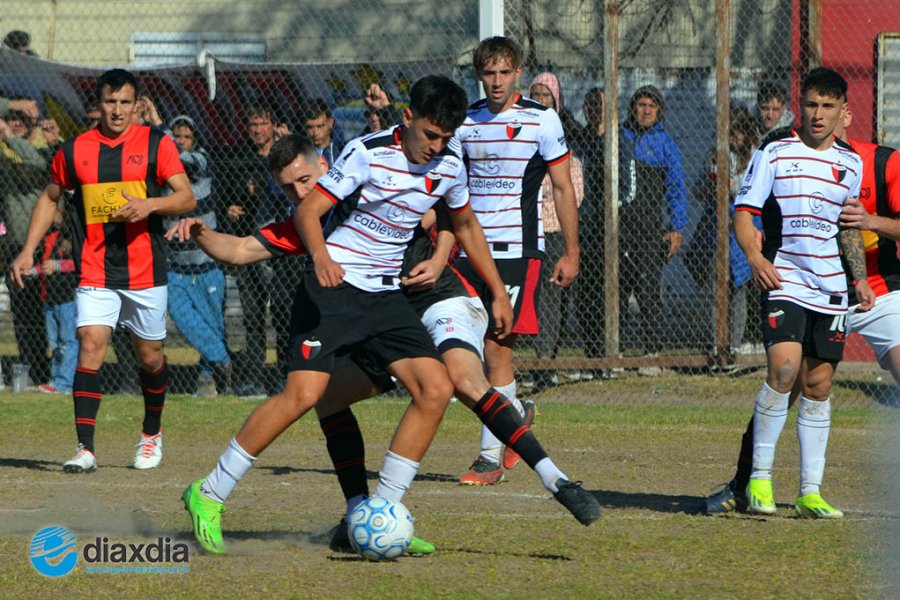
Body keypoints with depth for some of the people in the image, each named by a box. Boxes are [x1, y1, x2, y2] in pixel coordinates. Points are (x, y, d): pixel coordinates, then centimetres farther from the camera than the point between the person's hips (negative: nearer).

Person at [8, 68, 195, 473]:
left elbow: (186, 198, -5)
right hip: (94, 273, 0)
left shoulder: (156, 144, -1)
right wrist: (28, 250, 10)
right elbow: (50, 198, 18)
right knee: (90, 346, -16)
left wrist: (150, 204, -23)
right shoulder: (75, 150, 4)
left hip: (145, 271, 0)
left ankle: (151, 433, 34)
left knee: (150, 356, 8)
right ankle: (85, 448, -18)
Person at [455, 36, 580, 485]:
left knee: (496, 348, -9)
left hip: (517, 250, -5)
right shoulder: (466, 122, 9)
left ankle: (491, 456, -4)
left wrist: (571, 253, -3)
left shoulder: (541, 121, -3)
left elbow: (563, 188, 0)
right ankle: (516, 417, 25)